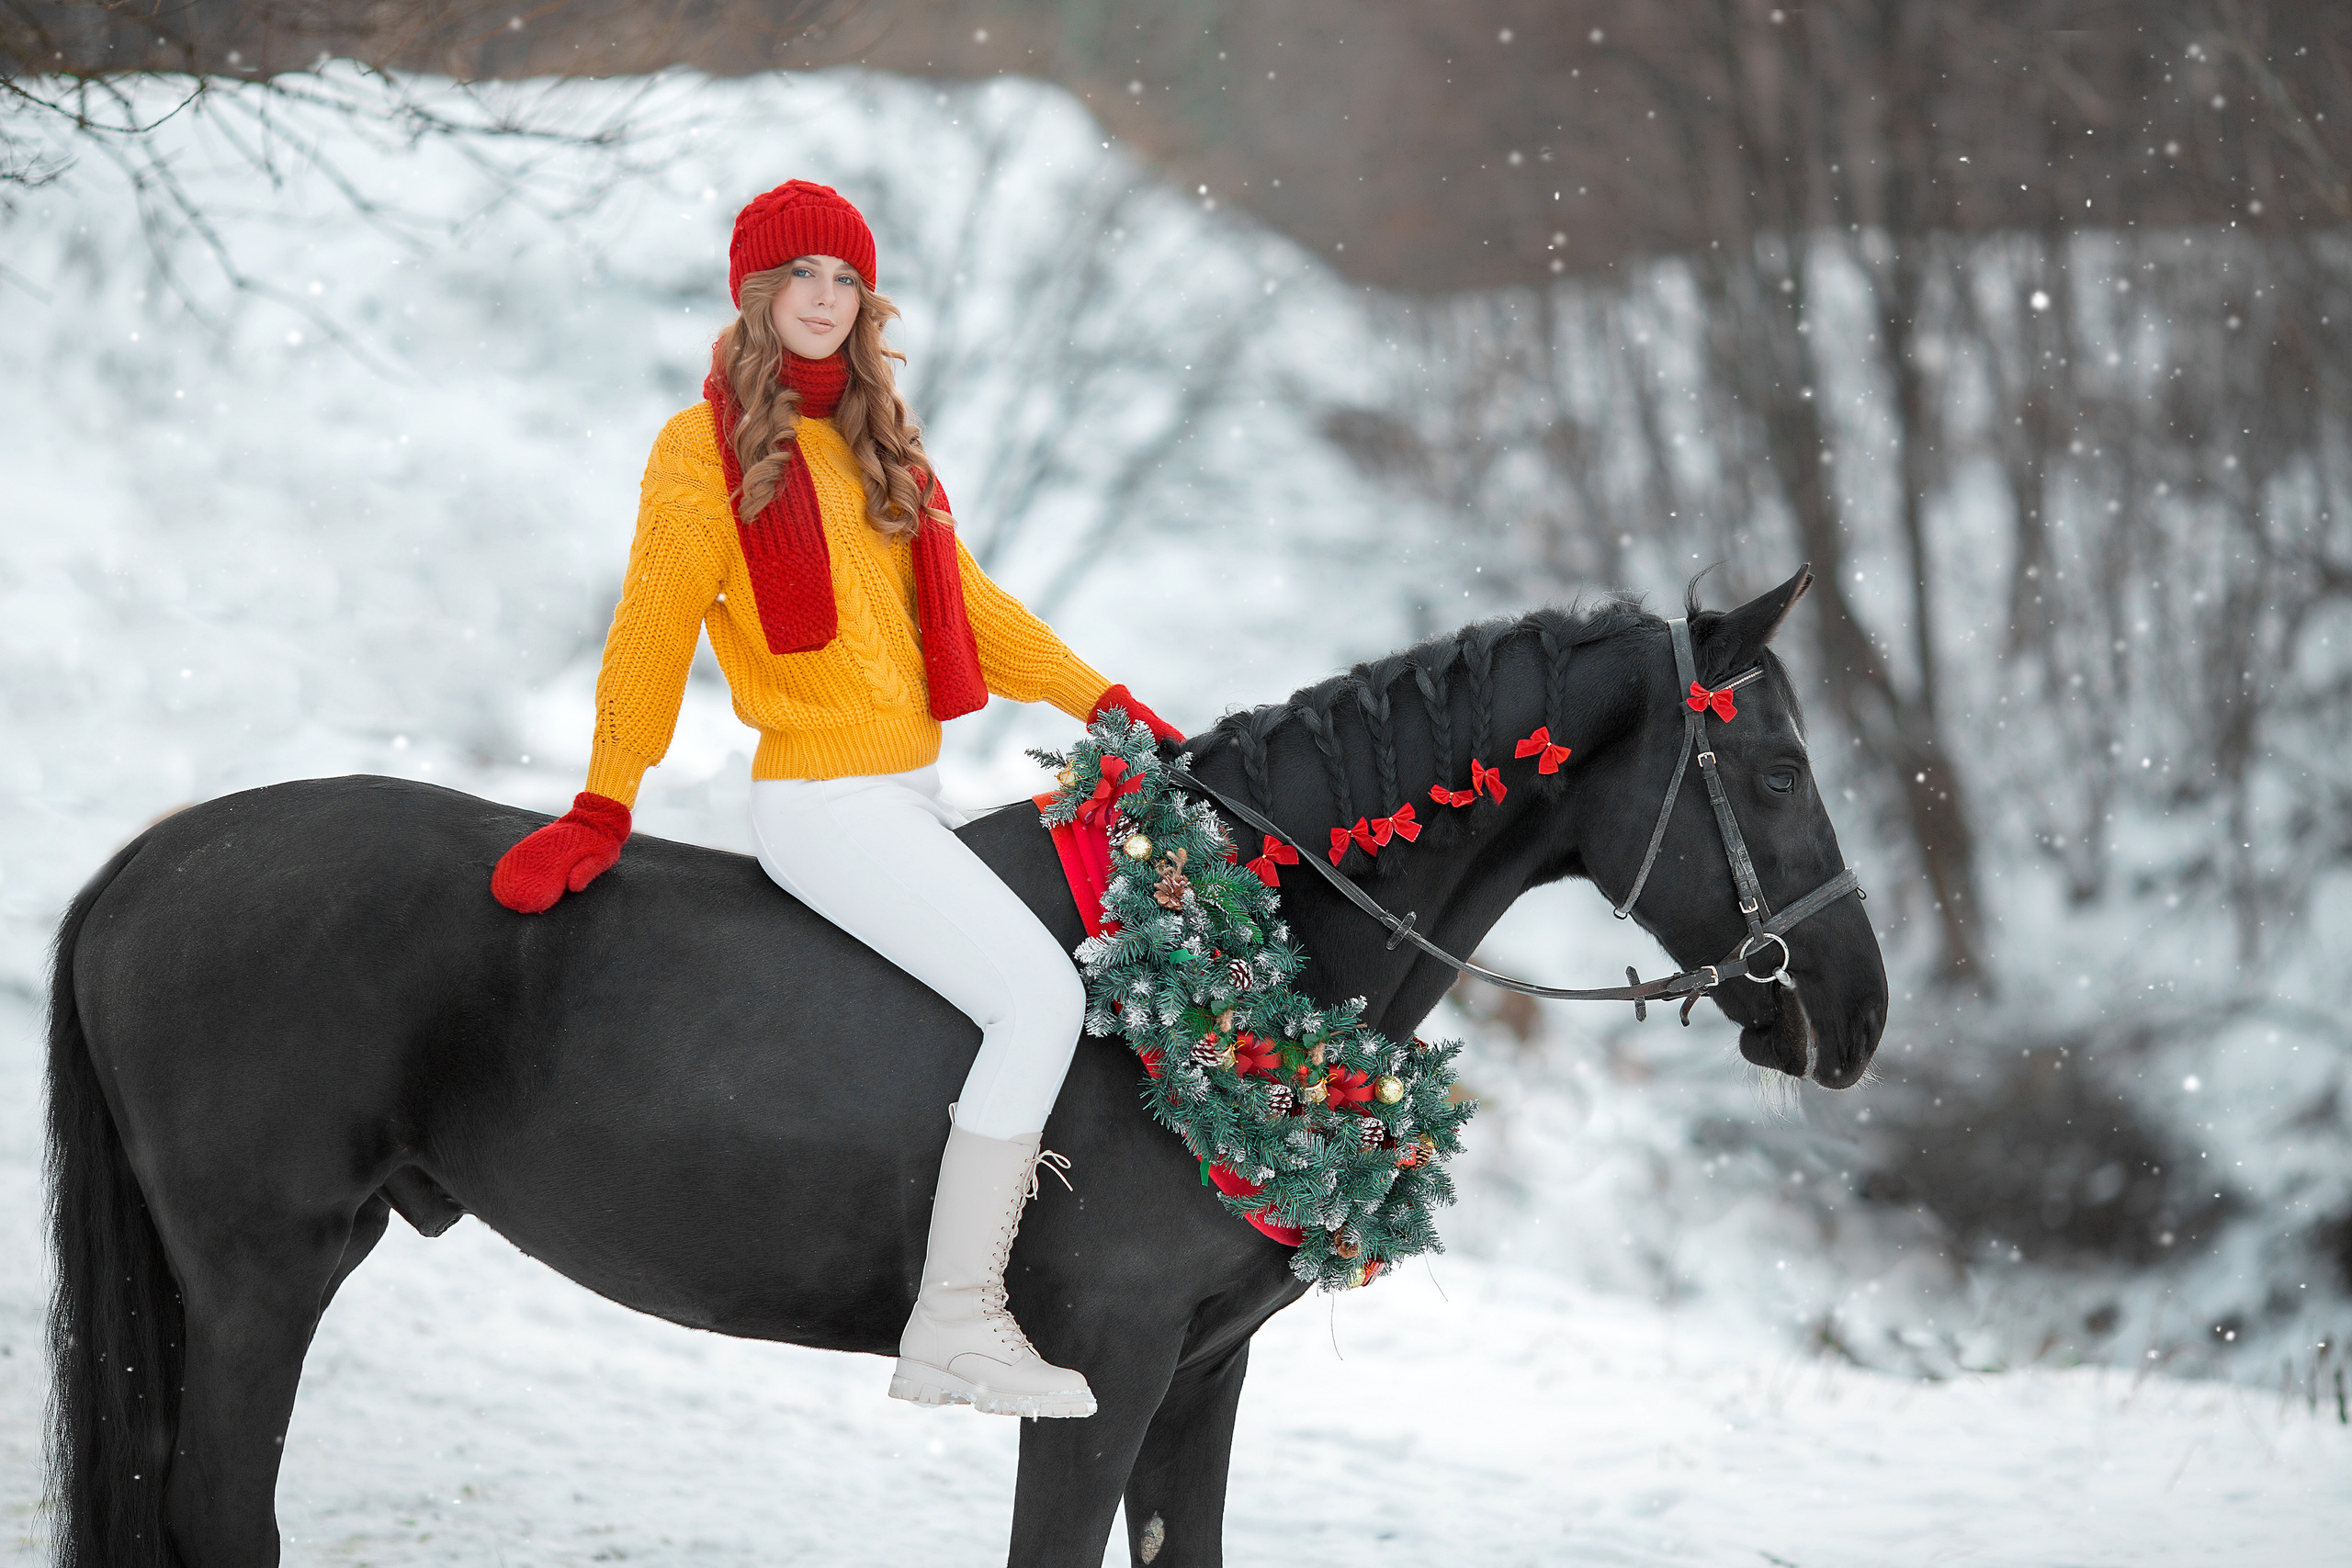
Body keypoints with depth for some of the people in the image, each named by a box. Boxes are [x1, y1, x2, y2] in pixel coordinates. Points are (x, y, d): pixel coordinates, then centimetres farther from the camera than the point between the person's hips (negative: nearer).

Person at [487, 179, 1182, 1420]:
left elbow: (965, 603, 19)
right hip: (823, 806, -9)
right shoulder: (707, 451, -3)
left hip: (913, 799, 9)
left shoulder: (877, 445, 18)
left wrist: (1104, 706, 12)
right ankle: (952, 1326, -21)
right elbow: (652, 638, -4)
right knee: (1039, 992, -21)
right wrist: (601, 814, -5)